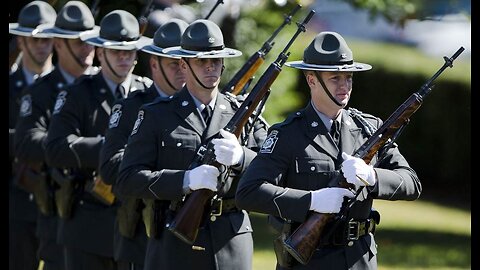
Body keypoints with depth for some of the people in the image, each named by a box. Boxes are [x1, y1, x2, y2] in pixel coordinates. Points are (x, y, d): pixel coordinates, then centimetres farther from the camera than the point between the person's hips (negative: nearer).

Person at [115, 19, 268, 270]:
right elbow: (128, 180, -7)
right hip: (175, 246, -2)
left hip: (231, 241, 2)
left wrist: (240, 157, -17)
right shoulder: (156, 115, 2)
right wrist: (186, 180, -19)